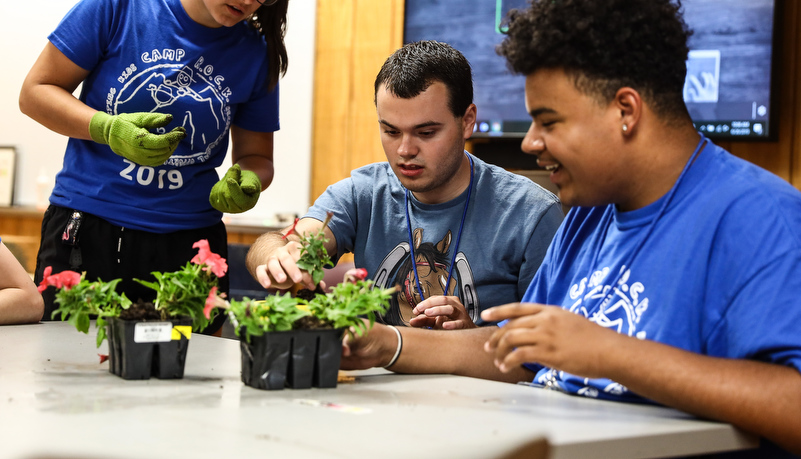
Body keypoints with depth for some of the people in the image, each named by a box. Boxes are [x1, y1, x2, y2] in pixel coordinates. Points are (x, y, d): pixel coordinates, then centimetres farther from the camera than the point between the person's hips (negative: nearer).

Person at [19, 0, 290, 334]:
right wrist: (108, 129, -19)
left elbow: (256, 155, 13)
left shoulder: (257, 53, 4)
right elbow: (35, 92, -2)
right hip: (85, 230, -1)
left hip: (189, 243, 2)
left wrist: (246, 182, -11)